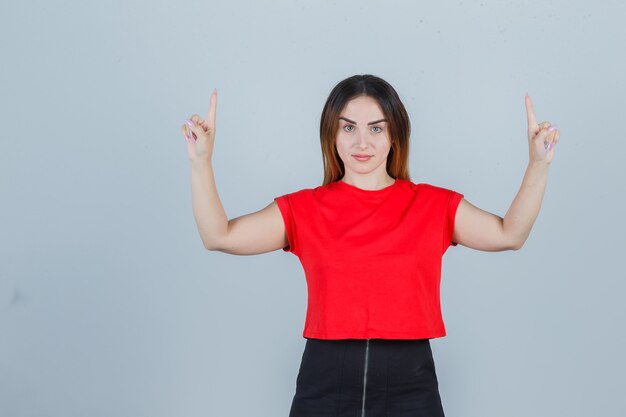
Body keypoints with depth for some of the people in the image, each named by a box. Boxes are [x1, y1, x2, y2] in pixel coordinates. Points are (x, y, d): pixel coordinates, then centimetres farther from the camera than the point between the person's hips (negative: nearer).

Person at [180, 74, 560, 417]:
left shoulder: (434, 205, 5)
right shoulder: (304, 209, 5)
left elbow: (509, 234, -6)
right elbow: (219, 236, -4)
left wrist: (539, 165, -17)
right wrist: (201, 161, -14)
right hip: (325, 386, 0)